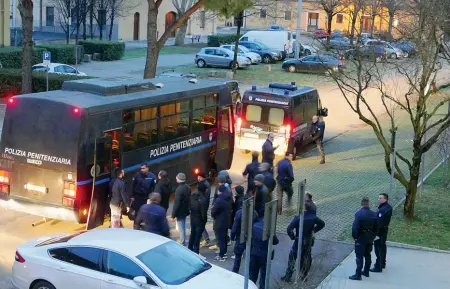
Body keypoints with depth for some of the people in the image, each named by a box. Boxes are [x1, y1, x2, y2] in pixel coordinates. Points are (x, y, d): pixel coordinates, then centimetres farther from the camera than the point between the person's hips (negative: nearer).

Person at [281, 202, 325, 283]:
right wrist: (314, 231, 13)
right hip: (308, 242, 4)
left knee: (292, 259, 8)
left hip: (299, 242, -4)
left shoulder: (298, 218, -20)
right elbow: (322, 224, 12)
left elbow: (289, 229, -27)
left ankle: (288, 277, 12)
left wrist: (292, 237, -11)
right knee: (306, 259, 19)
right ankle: (304, 276, 27)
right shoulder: (313, 218, -5)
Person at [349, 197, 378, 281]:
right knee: (367, 255, 18)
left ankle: (358, 274, 1)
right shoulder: (374, 214, -2)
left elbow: (355, 227, -22)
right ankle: (366, 271, 30)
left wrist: (354, 236, -9)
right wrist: (373, 236, 14)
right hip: (370, 238, 6)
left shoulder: (359, 214, -20)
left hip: (361, 238, -6)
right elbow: (376, 228, 4)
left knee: (359, 256, -1)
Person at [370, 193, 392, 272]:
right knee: (382, 246, 22)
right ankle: (382, 263, 37)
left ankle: (378, 267, 4)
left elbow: (379, 222, -29)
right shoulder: (388, 207, 5)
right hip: (385, 229, 10)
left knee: (379, 248, -2)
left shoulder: (383, 209, -28)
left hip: (380, 231, -10)